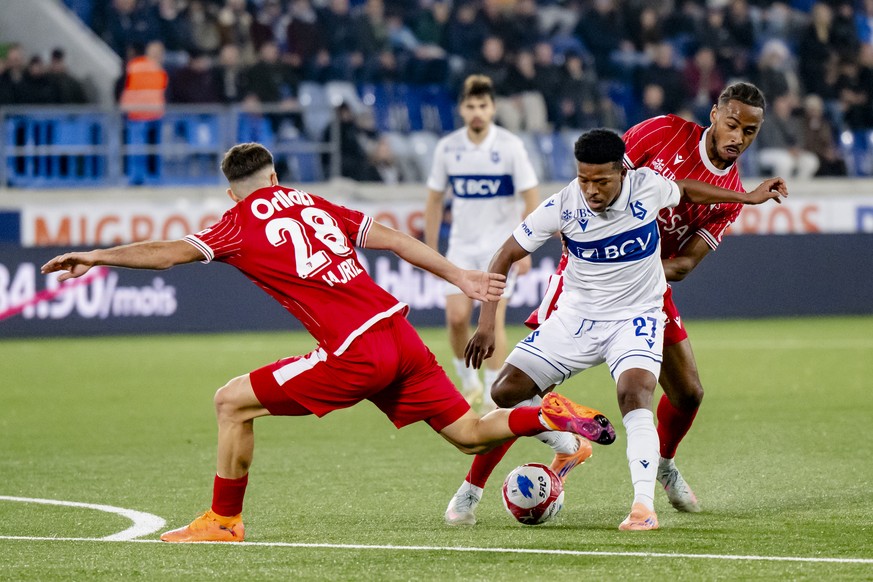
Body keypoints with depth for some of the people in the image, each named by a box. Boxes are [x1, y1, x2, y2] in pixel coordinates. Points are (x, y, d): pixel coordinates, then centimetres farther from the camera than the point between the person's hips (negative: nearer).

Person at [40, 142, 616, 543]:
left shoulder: (241, 225, 3)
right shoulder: (313, 204, 19)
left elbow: (168, 252, -5)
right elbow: (393, 238, 18)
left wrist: (96, 256, 3)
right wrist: (461, 276, 22)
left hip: (355, 354, -6)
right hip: (399, 334, 7)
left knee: (233, 402, 4)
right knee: (469, 433, 19)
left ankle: (224, 520, 8)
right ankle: (554, 416, 2)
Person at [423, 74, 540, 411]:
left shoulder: (510, 146, -9)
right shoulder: (447, 148, -1)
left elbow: (532, 199, -7)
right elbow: (434, 200, 9)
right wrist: (430, 250, 7)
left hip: (501, 244, -3)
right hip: (462, 244, 3)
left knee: (492, 318, -10)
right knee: (456, 316, -7)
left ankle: (494, 395, -4)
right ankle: (467, 379, 16)